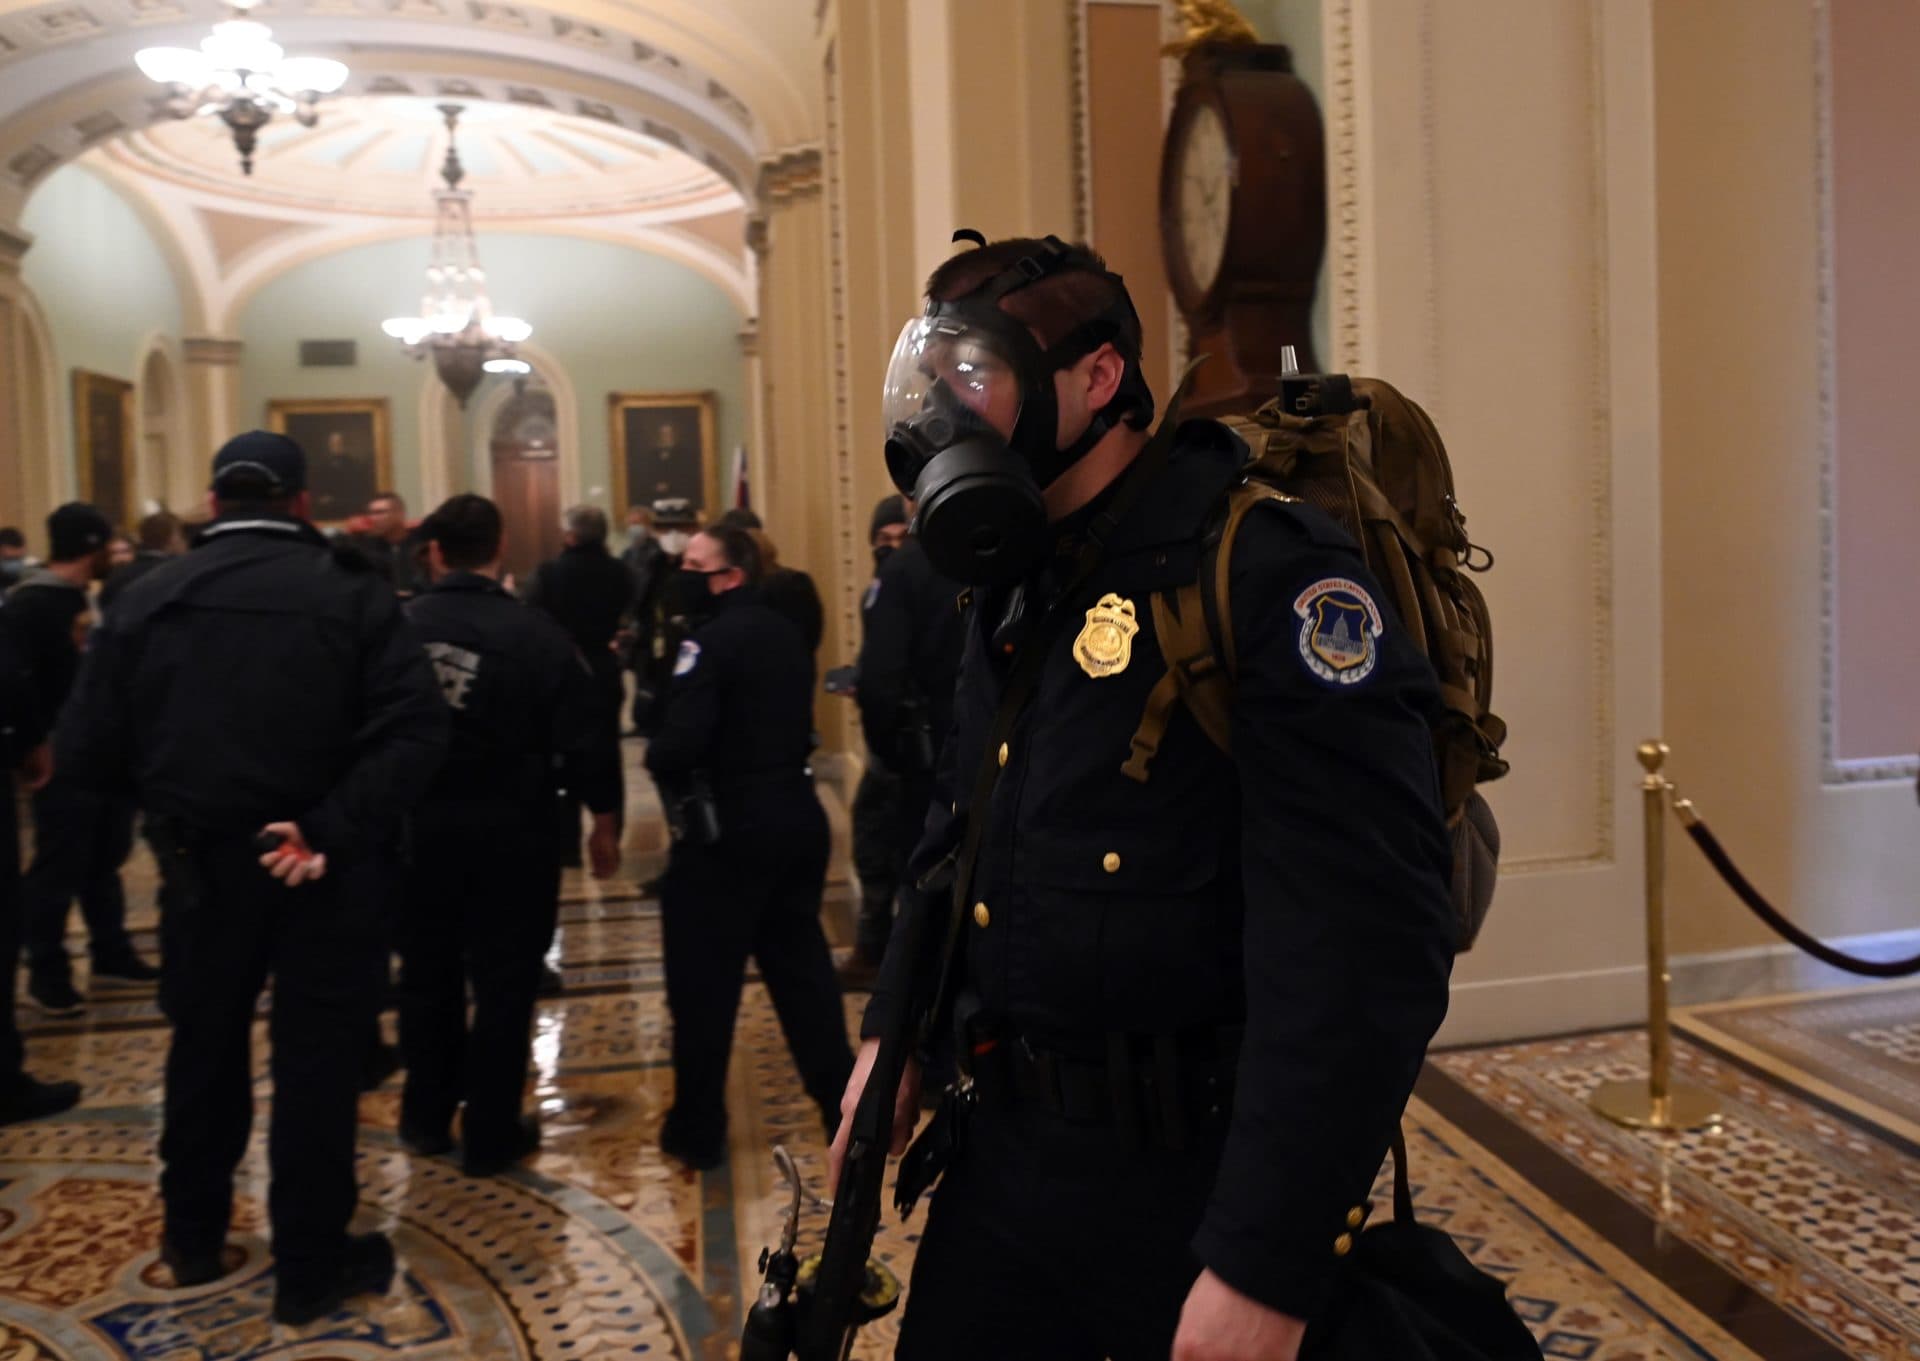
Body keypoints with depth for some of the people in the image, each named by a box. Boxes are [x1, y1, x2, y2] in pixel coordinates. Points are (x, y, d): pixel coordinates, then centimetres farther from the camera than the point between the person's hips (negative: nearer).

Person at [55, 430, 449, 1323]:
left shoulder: (147, 600, -1)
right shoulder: (351, 593, -8)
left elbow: (83, 755, -3)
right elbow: (414, 731, -22)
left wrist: (168, 788, 14)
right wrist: (334, 828, -21)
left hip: (198, 865, 3)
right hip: (315, 865, -3)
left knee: (205, 1048, 22)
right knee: (315, 1062, 9)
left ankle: (193, 1239, 40)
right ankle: (310, 1268, 20)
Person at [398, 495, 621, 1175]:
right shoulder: (537, 633, -11)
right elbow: (582, 738, -11)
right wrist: (603, 819, 2)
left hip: (419, 830, 3)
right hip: (509, 833, -3)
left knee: (427, 975, 18)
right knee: (504, 984, 7)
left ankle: (426, 1117, 32)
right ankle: (491, 1134, 15)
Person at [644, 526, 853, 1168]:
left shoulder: (711, 641, -16)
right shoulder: (788, 635, 10)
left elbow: (679, 747, -24)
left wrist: (654, 758, -4)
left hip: (727, 830, -8)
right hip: (796, 816, 8)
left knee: (703, 981, 4)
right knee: (801, 964, 16)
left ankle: (698, 1129, 14)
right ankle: (842, 1103, 23)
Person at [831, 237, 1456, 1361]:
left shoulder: (1266, 571, -19)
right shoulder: (1015, 593, 9)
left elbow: (1366, 953, -25)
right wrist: (893, 1029, 14)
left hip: (1196, 1183, -7)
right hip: (1011, 1148, 8)